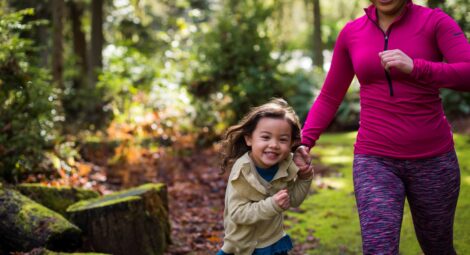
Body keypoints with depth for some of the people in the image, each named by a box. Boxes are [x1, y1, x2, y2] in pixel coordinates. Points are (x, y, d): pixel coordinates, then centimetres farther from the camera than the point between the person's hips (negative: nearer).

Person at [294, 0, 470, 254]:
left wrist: (415, 68, -33)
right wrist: (304, 142, -2)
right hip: (374, 160, 1)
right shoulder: (351, 32, 4)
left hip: (433, 158, 0)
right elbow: (329, 97, 11)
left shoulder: (435, 22, -5)